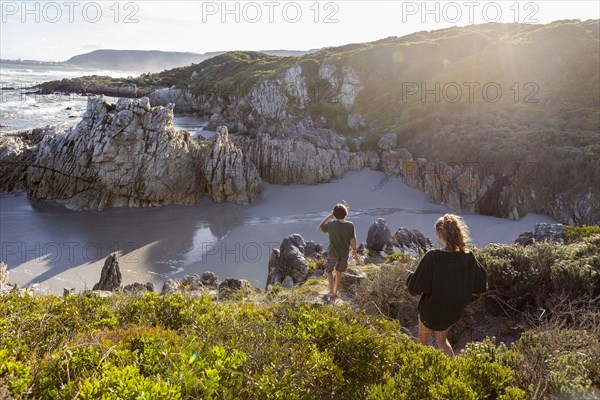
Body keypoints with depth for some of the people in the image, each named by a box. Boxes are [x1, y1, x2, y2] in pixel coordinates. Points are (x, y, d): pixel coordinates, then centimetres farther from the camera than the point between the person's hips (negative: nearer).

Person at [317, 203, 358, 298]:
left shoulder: (331, 224, -19)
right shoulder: (350, 225, -13)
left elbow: (319, 229, -5)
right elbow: (353, 239, -5)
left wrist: (328, 217, -6)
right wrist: (354, 250, 11)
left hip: (333, 252, -3)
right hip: (345, 253, 3)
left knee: (329, 271, 16)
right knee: (339, 271, 21)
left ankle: (332, 291, 12)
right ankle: (336, 290, 32)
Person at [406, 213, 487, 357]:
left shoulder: (431, 257, -29)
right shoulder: (469, 258, -16)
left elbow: (414, 288, -23)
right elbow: (481, 286, -5)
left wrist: (410, 275, -2)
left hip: (431, 311, -4)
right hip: (455, 311, 4)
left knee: (423, 338, 25)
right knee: (441, 338, 29)